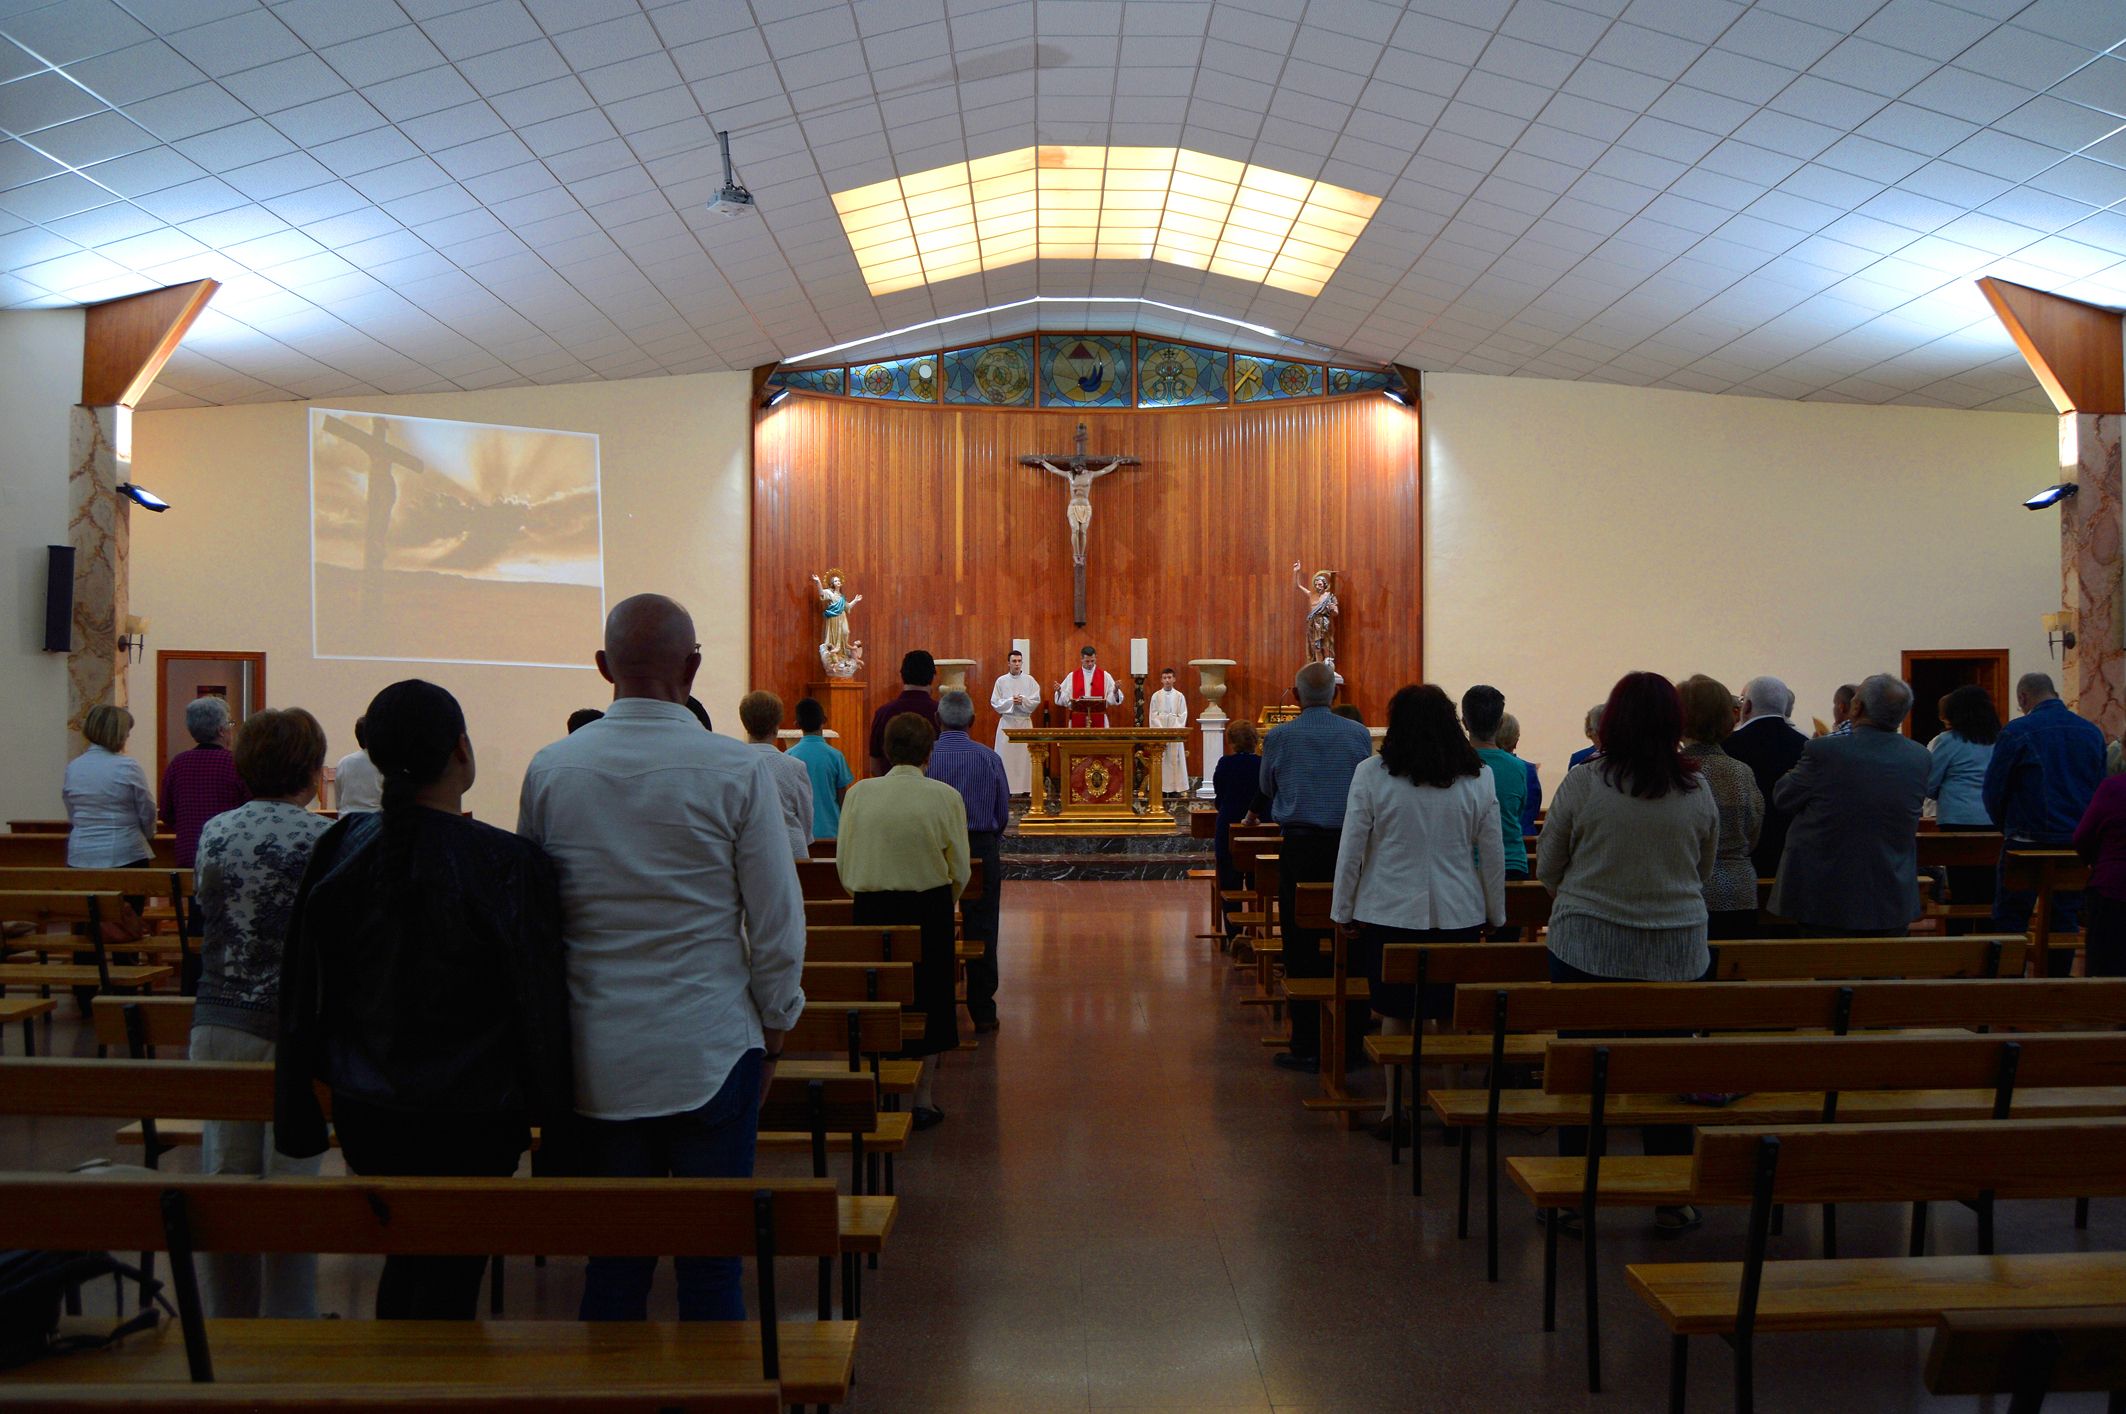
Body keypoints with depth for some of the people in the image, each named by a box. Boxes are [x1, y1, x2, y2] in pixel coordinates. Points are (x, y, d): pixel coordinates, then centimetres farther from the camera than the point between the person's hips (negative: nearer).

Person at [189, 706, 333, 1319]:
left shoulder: (213, 833, 3)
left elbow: (205, 915, 15)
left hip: (219, 1022, 4)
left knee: (225, 1177, 12)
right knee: (290, 1180, 3)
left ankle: (228, 1323, 24)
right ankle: (287, 1329, 10)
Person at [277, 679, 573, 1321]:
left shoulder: (338, 850, -5)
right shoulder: (506, 864, -19)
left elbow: (304, 991, 4)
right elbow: (540, 1003, -12)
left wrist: (300, 1110, 16)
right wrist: (551, 1114, 1)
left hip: (364, 1109, 5)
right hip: (470, 1116, -5)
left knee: (407, 1259, 24)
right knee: (451, 1278, 9)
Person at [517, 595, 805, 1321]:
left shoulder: (549, 769, 0)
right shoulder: (738, 771, -9)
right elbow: (777, 920, -5)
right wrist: (774, 1030, 8)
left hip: (597, 1055, 3)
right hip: (710, 1049, -3)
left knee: (612, 1263, 13)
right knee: (712, 1262, 6)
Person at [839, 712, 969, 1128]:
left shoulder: (859, 793, -6)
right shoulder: (945, 797, -11)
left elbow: (843, 864, -1)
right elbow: (959, 870, -5)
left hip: (871, 908, 2)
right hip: (929, 907, -1)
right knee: (928, 997, 11)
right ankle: (924, 1097, 16)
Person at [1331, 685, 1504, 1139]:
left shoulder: (1371, 774, -5)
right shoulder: (1479, 777, 1)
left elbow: (1351, 849, -3)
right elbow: (1493, 854, 5)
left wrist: (1344, 912, 5)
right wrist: (1496, 915, 14)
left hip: (1390, 913, -1)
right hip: (1459, 914, 1)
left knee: (1395, 1013, 8)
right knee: (1451, 1016, 9)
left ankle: (1395, 1109, 12)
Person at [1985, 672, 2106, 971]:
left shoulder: (2016, 732, -10)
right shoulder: (2092, 731, 6)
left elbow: (1993, 790, -6)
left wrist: (2008, 827, 11)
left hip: (2029, 842, -5)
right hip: (2077, 844, 5)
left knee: (2010, 918, 3)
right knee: (2065, 920, 11)